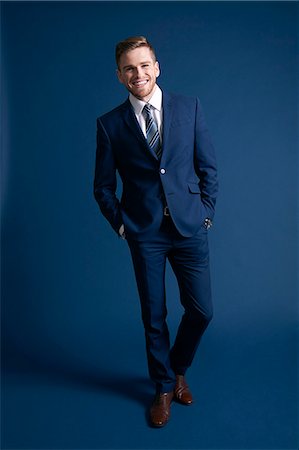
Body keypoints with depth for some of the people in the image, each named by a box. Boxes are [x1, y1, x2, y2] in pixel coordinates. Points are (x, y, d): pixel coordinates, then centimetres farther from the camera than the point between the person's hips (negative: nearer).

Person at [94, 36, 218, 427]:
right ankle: (164, 388, 33)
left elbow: (208, 167, 6)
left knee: (201, 311, 5)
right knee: (154, 317, 9)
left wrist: (205, 213, 2)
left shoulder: (190, 108, 2)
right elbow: (103, 186, 6)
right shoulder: (110, 124, 0)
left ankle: (178, 369, 36)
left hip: (190, 228, 1)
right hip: (144, 234, -1)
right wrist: (120, 224, 0)